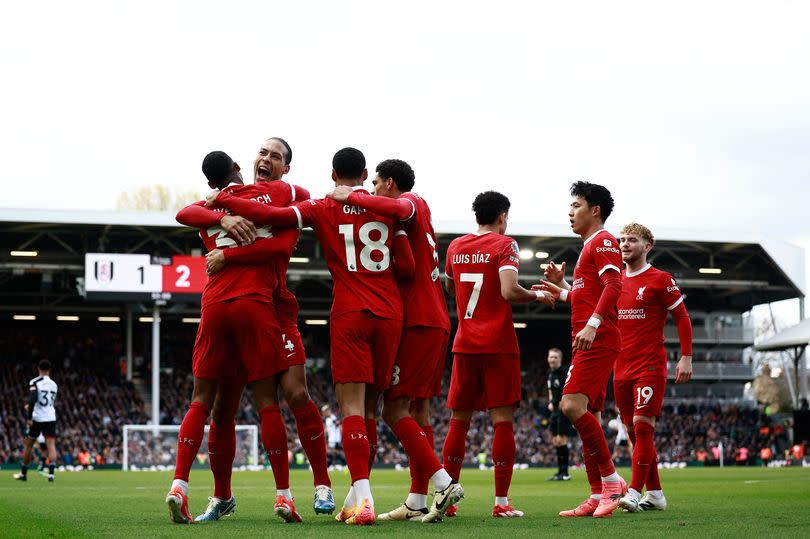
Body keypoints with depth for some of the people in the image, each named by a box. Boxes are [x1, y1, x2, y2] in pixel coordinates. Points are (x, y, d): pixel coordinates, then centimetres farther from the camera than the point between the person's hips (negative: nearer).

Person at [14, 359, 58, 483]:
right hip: (51, 418, 3)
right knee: (51, 446, -4)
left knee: (28, 445, 13)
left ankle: (23, 473, 23)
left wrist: (29, 417, -15)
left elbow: (32, 399, -20)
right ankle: (51, 473, -20)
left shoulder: (34, 382, -6)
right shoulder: (54, 385, 12)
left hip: (37, 418, -3)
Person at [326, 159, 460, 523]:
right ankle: (417, 502, 8)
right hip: (435, 323, 10)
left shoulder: (412, 202, -6)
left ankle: (443, 482, -15)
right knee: (418, 411, 8)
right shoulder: (415, 213, 23)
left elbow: (398, 209, -31)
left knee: (394, 409, -10)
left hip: (419, 323, -10)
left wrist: (352, 197, -20)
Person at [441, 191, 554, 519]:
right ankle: (501, 501, -7)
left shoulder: (455, 247, 11)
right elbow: (509, 291, -18)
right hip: (498, 344, -5)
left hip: (464, 344, 5)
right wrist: (537, 296, -2)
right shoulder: (504, 245, -5)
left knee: (458, 421, 10)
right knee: (502, 420, -4)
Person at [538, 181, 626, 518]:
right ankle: (598, 497, 8)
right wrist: (562, 290, 20)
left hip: (597, 339, -11)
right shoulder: (590, 246, 25)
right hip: (588, 342, 11)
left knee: (572, 406, -21)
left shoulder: (603, 241, -5)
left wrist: (592, 324, -29)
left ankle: (612, 480, -14)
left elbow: (612, 286, -20)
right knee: (588, 417, 7)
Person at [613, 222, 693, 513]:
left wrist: (686, 358, -8)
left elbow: (682, 318, -1)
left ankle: (635, 492, -18)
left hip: (651, 366, -6)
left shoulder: (660, 280, -3)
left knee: (642, 425, -15)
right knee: (633, 431, 7)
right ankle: (654, 493, 15)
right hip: (622, 367, 6)